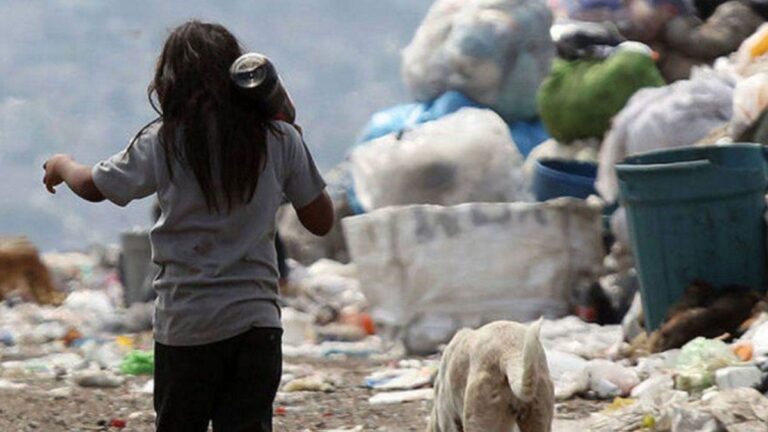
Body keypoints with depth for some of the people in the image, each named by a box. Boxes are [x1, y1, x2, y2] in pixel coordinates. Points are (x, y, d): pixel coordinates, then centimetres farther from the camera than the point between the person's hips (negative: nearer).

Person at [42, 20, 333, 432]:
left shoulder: (163, 143, -4)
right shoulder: (279, 139, 0)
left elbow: (94, 186, 10)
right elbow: (321, 220, 8)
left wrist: (62, 165, 32)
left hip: (185, 324, -1)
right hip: (257, 320, 1)